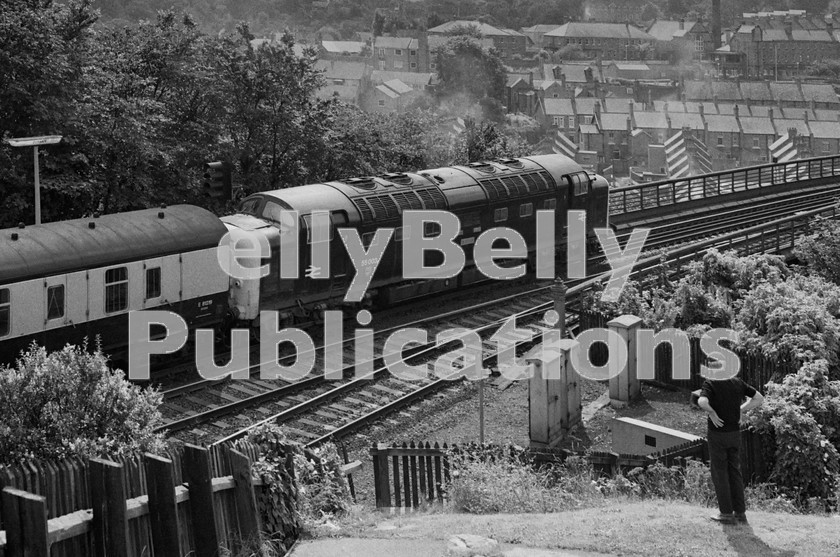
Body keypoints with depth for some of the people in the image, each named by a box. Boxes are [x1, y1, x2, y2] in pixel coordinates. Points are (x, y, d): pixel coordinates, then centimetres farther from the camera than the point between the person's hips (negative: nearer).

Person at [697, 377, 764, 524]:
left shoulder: (710, 384, -14)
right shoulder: (737, 383, 2)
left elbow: (702, 402, -34)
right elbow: (759, 398, 9)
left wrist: (712, 413, -15)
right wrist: (741, 410, 7)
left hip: (717, 434, -5)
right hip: (735, 433, 5)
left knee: (719, 473, 5)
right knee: (734, 472, 14)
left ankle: (727, 513, 5)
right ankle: (740, 511, 14)